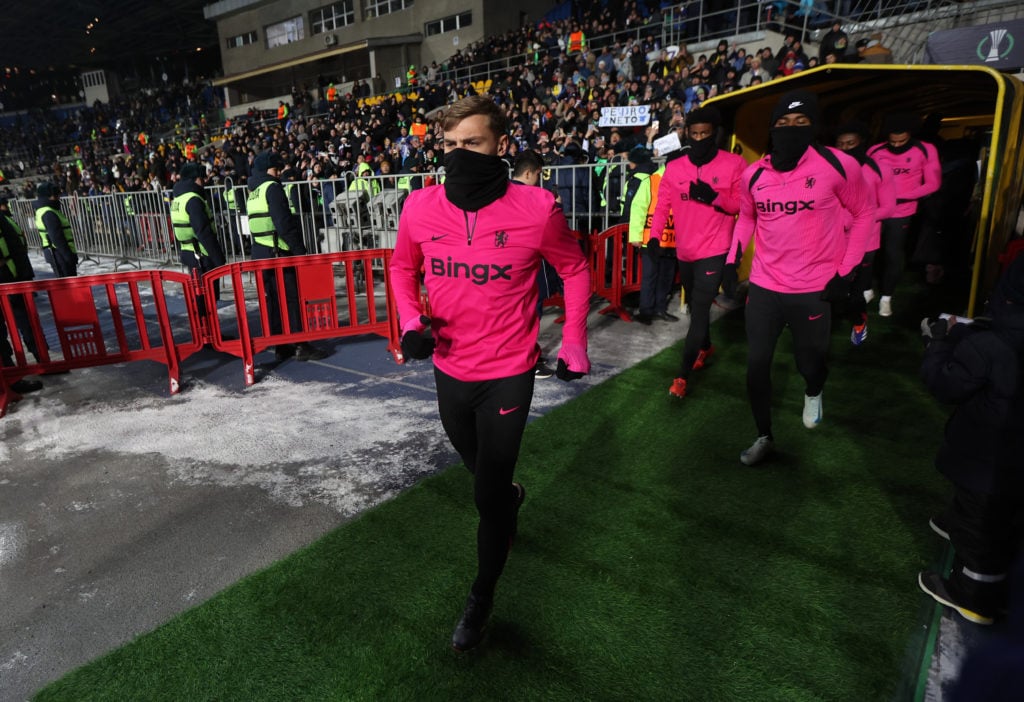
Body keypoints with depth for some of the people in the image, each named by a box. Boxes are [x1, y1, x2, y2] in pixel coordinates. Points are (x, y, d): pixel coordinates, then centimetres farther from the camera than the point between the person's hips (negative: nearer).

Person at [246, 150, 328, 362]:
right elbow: (284, 222, -17)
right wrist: (299, 249, -15)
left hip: (260, 252, 9)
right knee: (293, 298, -6)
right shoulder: (271, 187, -8)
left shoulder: (253, 191, 18)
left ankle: (281, 347, 14)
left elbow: (261, 221, 19)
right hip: (278, 251, -9)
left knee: (273, 299, 9)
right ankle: (301, 345, -5)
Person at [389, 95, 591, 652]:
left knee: (488, 496, 5)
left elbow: (574, 270, -1)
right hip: (449, 370, 4)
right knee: (482, 472, 26)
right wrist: (411, 321, -9)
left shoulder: (536, 209, -18)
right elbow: (402, 267, 8)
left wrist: (574, 343, -2)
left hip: (508, 376, -4)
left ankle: (482, 597, 32)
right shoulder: (420, 207, -10)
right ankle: (511, 498, 64)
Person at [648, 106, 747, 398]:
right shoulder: (674, 168, 4)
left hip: (714, 250, -5)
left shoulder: (734, 164, -5)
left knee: (700, 310, -10)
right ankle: (705, 347, 47)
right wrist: (654, 237, -12)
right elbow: (663, 206, 2)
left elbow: (742, 205, -5)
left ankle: (682, 376, -5)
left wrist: (714, 197, -23)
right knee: (695, 305, 21)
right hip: (685, 250, 5)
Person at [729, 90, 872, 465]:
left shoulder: (838, 166, -10)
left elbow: (862, 215, 2)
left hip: (814, 289, -2)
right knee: (756, 364, 4)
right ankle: (764, 436, 25)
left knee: (809, 364, 12)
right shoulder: (754, 174, 0)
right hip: (763, 286, 3)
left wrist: (846, 272, -4)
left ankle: (814, 392, 52)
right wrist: (732, 258, 9)